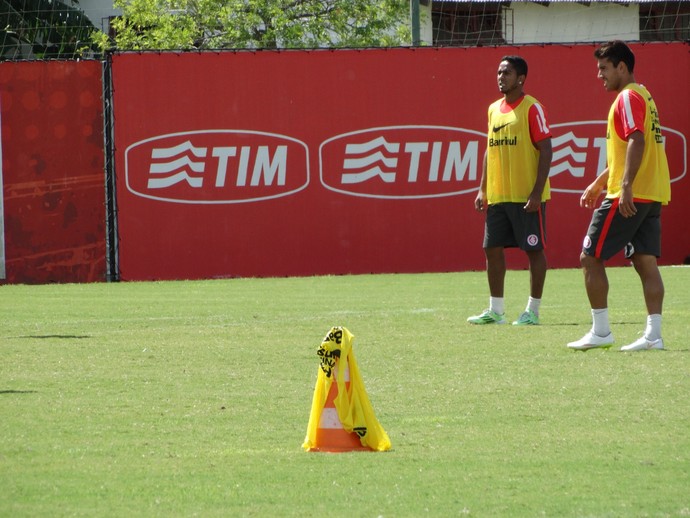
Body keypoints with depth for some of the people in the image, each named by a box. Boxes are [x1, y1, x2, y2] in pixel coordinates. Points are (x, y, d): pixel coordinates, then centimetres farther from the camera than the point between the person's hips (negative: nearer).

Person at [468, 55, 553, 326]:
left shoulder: (532, 108, -8)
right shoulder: (494, 109, 14)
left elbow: (545, 150, -11)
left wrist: (537, 192, -18)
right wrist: (483, 189, 13)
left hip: (526, 197, -7)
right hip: (497, 195, 7)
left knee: (534, 249, -1)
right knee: (492, 248, 6)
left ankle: (532, 311, 5)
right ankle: (495, 310, 13)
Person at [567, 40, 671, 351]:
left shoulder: (628, 98, -10)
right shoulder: (643, 96, 21)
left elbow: (636, 142, -24)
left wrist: (626, 187, -30)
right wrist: (599, 183, 32)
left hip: (629, 197, -10)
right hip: (652, 197, 10)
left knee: (591, 257, -2)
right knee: (646, 262, 4)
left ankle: (600, 331, -2)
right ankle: (653, 335, -3)